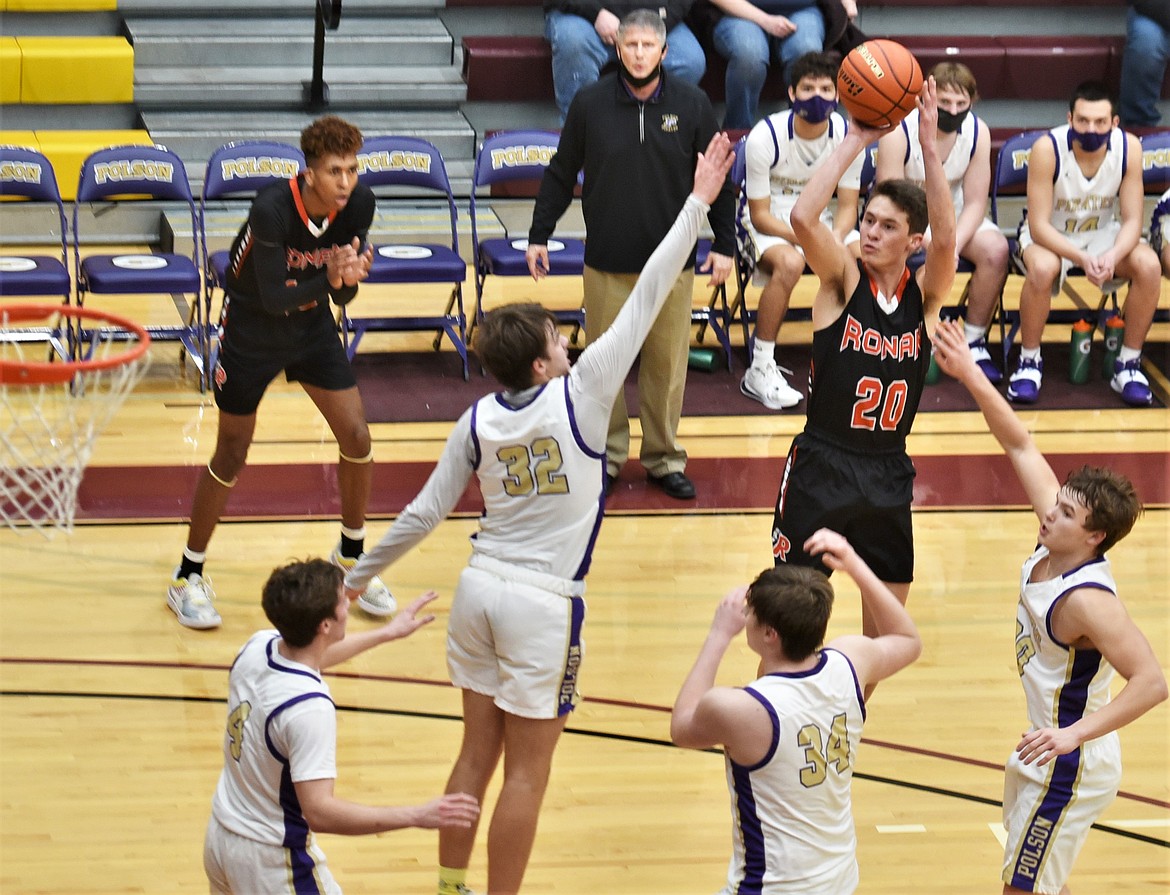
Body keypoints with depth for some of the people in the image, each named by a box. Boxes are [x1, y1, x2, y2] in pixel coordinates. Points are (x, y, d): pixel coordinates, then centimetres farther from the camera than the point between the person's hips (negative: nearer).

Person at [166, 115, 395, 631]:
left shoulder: (359, 204, -17)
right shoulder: (272, 210, -32)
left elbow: (341, 295, -10)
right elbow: (272, 297, -29)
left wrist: (350, 278, -32)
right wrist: (328, 279, -42)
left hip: (312, 325, 5)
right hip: (251, 328, -4)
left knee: (356, 437, -2)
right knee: (232, 454, 2)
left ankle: (351, 557, 22)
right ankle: (188, 577, 19)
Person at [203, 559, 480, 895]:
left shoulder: (257, 646, -7)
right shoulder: (309, 709, -32)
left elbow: (303, 657, 18)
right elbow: (319, 812, -33)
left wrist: (387, 633, 28)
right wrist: (418, 816, -32)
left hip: (221, 833, 9)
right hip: (269, 858, -9)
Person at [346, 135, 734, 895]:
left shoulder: (478, 420, 0)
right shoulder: (579, 396, -14)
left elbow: (425, 513, 5)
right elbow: (644, 302, -13)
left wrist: (358, 577, 18)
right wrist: (698, 204, -10)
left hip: (481, 587, 6)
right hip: (544, 603, -6)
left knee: (477, 753, 17)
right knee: (527, 771, 3)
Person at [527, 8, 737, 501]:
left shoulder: (693, 104, -2)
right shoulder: (590, 104, -3)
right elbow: (560, 174, 5)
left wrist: (724, 244, 2)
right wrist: (538, 236, 3)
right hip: (607, 262, 0)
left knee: (667, 365, 5)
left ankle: (665, 459, 18)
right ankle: (607, 455, 19)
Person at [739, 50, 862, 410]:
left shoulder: (846, 134, -9)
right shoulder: (765, 137, -21)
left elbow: (848, 206, -2)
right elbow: (760, 215, -16)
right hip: (769, 224, -4)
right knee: (789, 262, -37)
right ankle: (760, 370, -27)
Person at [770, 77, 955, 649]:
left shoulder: (925, 294, -1)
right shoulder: (843, 280, -7)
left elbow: (946, 237, -22)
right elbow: (803, 217, -25)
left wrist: (929, 146, -30)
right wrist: (856, 141, -25)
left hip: (887, 473, 3)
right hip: (822, 465, -3)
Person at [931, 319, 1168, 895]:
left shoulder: (1086, 600, -29)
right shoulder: (1054, 542, -6)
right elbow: (1019, 446, 0)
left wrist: (1076, 733, -39)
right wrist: (969, 375, -6)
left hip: (1070, 767, -9)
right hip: (1044, 753, 9)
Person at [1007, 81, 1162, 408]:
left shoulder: (1129, 148, -18)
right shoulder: (1047, 149, -27)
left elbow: (1132, 220, -13)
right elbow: (1039, 225, -24)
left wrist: (1113, 255, -35)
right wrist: (1082, 258, -40)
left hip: (1102, 232, 3)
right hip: (1049, 235, -3)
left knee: (1148, 265, -25)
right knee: (1042, 268, -37)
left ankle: (1129, 364, -8)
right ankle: (1029, 362, -14)